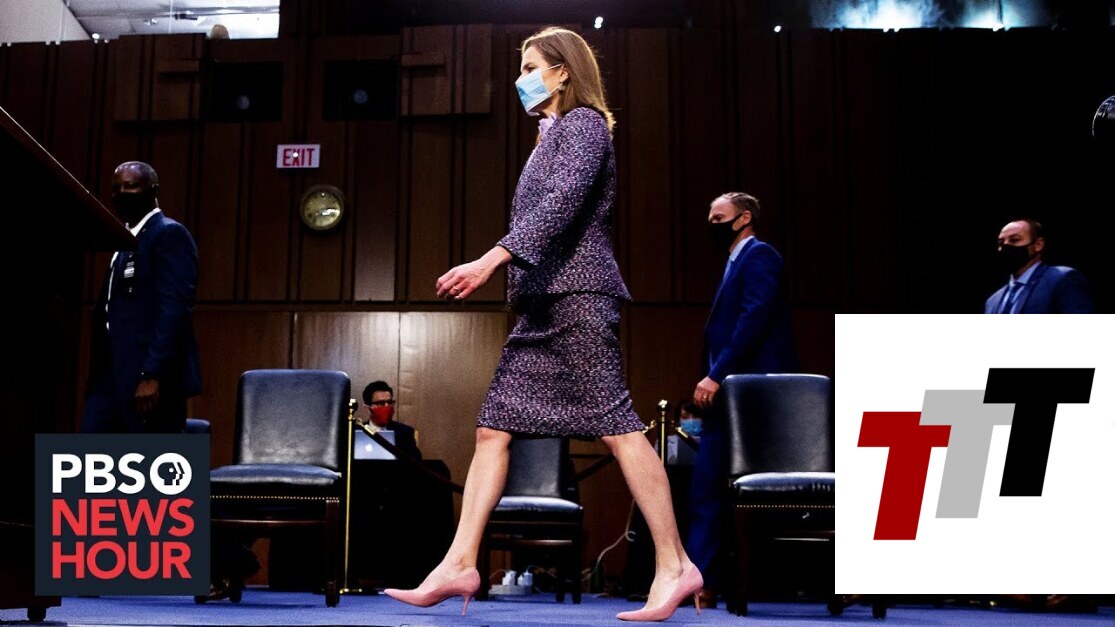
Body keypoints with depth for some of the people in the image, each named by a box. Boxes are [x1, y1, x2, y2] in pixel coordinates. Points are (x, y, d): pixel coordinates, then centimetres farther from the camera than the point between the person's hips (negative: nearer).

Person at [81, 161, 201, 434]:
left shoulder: (170, 234, -6)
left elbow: (175, 308, -17)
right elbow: (111, 309, 20)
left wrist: (152, 374, -23)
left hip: (150, 378, -9)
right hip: (111, 376, 9)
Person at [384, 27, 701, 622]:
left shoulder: (584, 122, -3)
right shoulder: (552, 133, 24)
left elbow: (562, 203, -19)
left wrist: (491, 259, -27)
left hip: (579, 295, -10)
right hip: (543, 304, 10)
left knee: (618, 427, -11)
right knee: (493, 428, 4)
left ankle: (675, 566, -6)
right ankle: (460, 564, 5)